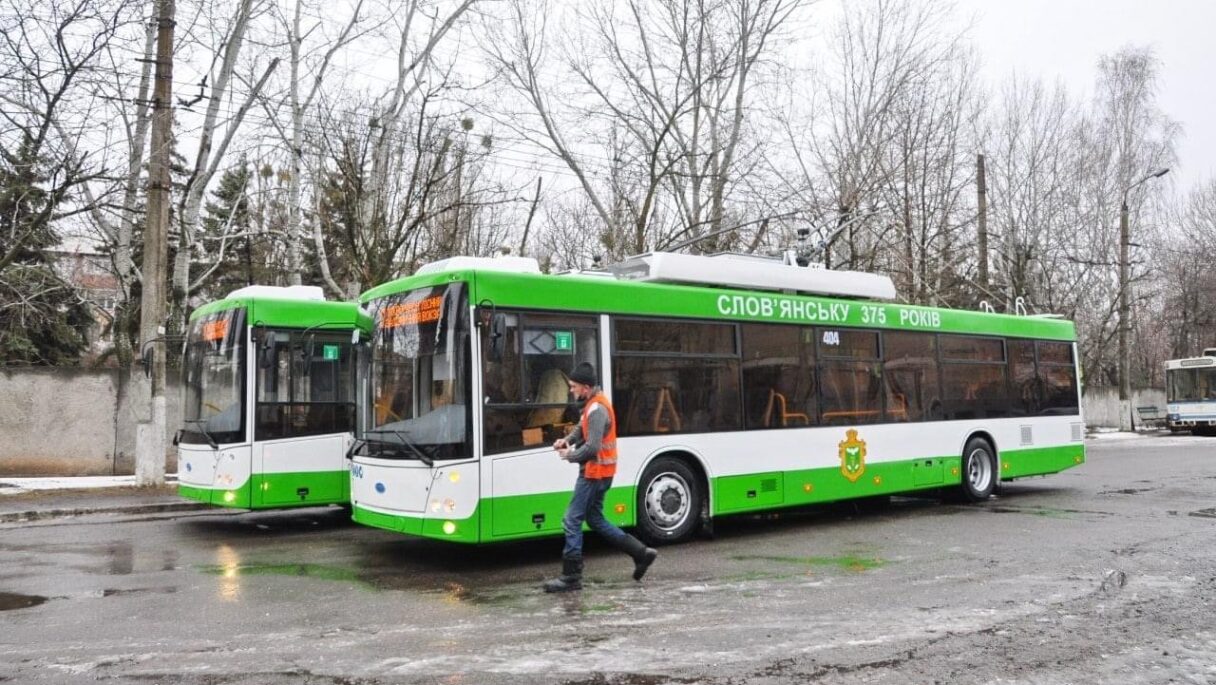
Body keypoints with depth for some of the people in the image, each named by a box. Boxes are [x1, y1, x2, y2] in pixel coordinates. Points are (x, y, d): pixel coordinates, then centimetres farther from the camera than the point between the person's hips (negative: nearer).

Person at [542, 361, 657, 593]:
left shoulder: (597, 409, -21)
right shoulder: (593, 403, 10)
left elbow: (592, 447, -26)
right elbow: (581, 428, 18)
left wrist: (570, 455, -12)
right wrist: (567, 440, -1)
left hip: (595, 472, -10)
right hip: (597, 472, 10)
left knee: (572, 521, -5)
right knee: (595, 519, 18)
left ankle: (571, 577, 2)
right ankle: (641, 552, 21)